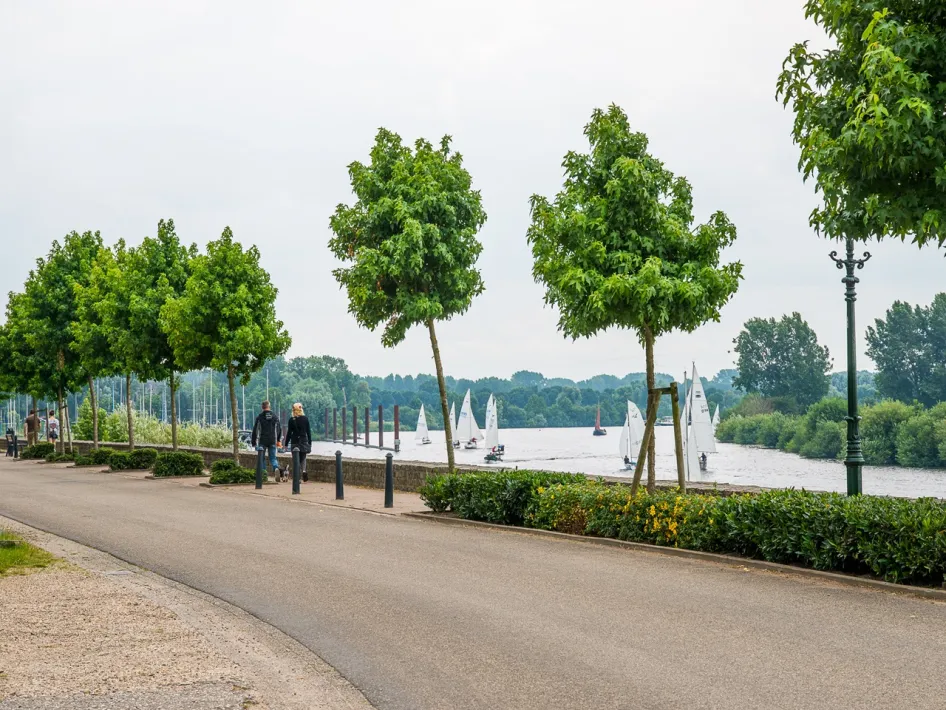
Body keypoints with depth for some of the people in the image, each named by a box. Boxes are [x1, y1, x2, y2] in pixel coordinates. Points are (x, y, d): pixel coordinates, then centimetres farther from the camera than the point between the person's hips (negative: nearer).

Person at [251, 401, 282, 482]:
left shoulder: (259, 417, -5)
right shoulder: (275, 417, 5)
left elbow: (255, 430, -4)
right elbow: (279, 429, 12)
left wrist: (253, 442, 3)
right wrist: (278, 440, 23)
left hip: (262, 441, -2)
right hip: (272, 441, 2)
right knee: (272, 458, 7)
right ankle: (276, 468, -22)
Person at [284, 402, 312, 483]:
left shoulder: (292, 420, -6)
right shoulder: (305, 419, 0)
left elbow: (289, 432, -4)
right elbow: (308, 431, 4)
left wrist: (286, 444, 4)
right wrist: (309, 442, 12)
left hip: (295, 442, -2)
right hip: (304, 441, 2)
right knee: (303, 458, 14)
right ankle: (304, 470, -15)